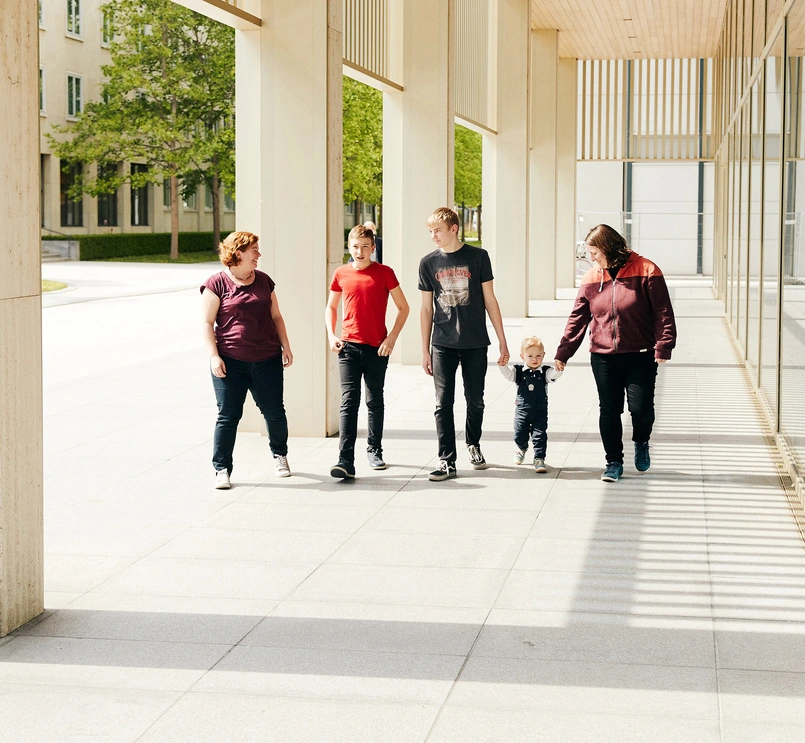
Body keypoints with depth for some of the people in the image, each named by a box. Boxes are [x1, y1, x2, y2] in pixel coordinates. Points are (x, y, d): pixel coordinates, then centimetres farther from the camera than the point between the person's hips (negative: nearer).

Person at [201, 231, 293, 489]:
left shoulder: (264, 281, 12)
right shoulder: (217, 283, -2)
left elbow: (276, 316, 17)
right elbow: (207, 323, -3)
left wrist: (286, 347, 10)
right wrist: (214, 356, -10)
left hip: (267, 360, 4)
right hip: (230, 362, -4)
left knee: (274, 412, 9)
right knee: (228, 416, -2)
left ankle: (279, 454, 33)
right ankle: (222, 469, 6)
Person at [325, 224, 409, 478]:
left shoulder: (384, 273, -2)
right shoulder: (341, 274, 4)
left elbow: (403, 308, 2)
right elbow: (331, 307, 17)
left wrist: (392, 338, -8)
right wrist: (331, 335, 2)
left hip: (377, 348, 0)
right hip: (348, 346, 1)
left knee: (375, 401, 11)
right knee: (349, 401, -8)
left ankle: (374, 450, 29)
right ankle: (345, 460, -15)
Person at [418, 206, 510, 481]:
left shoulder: (478, 257, -1)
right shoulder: (428, 263, 3)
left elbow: (490, 300, 3)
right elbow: (426, 308, 9)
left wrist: (502, 342, 2)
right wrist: (425, 350, 6)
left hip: (475, 344, -1)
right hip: (443, 345, 1)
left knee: (475, 400, 8)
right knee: (443, 403, -3)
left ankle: (473, 444, 32)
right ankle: (447, 461, 1)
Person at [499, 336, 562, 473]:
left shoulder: (545, 372, -4)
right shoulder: (518, 371, -2)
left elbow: (554, 374, -21)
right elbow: (507, 372, -15)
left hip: (540, 412, -1)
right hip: (522, 410, 1)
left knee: (540, 436, -6)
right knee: (519, 436, 10)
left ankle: (539, 459, 4)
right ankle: (522, 448, 42)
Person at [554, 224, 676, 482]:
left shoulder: (645, 271, -6)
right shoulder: (592, 278, 6)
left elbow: (663, 312, -7)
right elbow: (577, 318, 10)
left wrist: (663, 347, -15)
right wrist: (562, 353, 6)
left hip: (640, 356, -3)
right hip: (603, 357, 3)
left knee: (641, 408, -6)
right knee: (609, 411, 5)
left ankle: (641, 442, 26)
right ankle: (614, 462, 17)